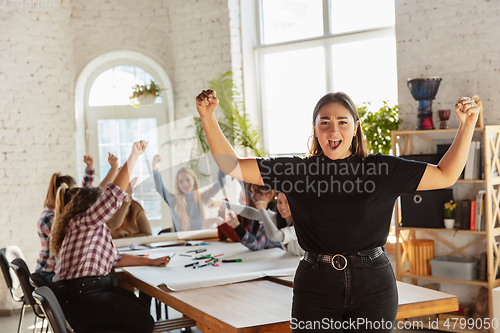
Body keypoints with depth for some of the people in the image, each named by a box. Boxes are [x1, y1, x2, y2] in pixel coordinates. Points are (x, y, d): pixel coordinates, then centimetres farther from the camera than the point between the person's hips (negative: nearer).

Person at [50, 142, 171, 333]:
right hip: (81, 298, -10)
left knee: (142, 308, 10)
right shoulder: (83, 222, -4)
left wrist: (151, 262, 23)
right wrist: (134, 155, -14)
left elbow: (114, 258, 26)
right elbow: (113, 195, -17)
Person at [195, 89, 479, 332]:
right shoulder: (297, 170, 2)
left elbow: (445, 176, 6)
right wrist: (208, 118, -6)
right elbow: (232, 166, 2)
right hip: (315, 288, 0)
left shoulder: (382, 169, 2)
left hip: (374, 288, 0)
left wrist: (468, 124, -2)